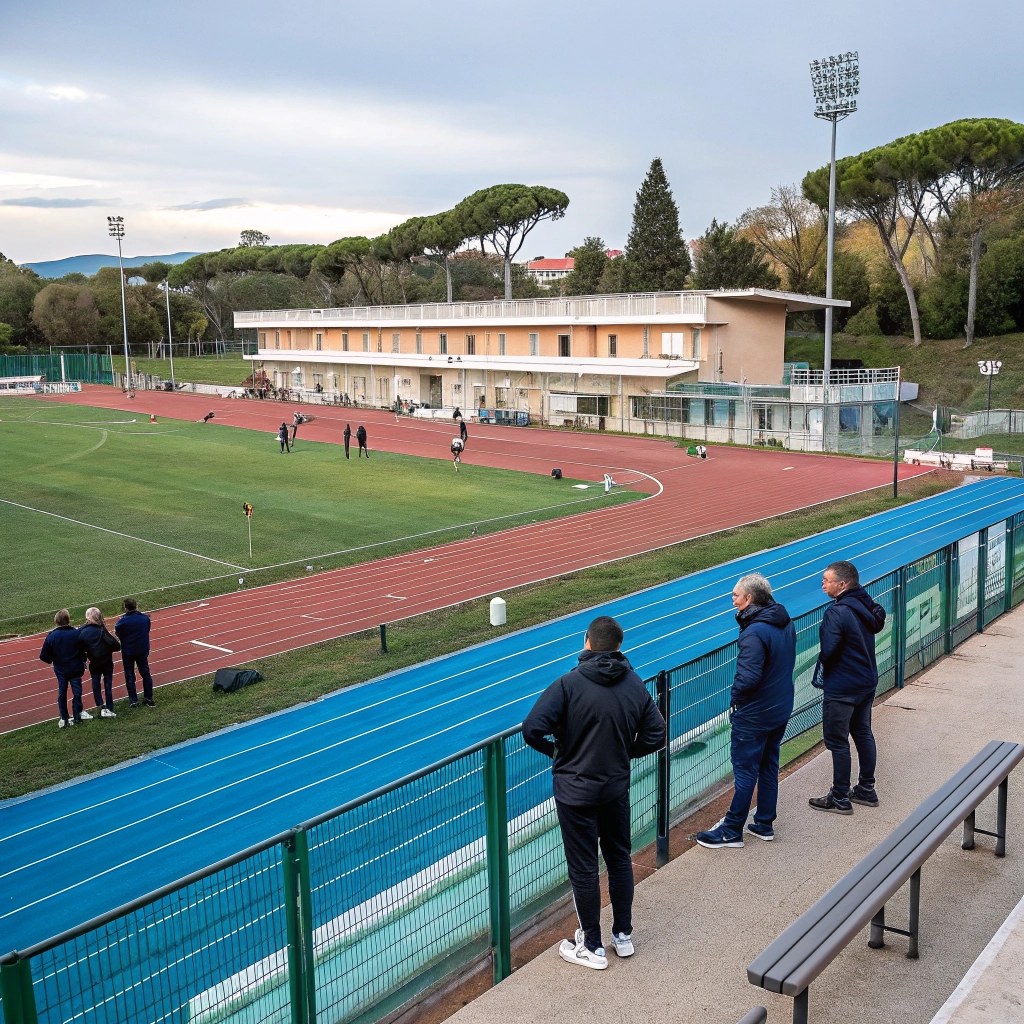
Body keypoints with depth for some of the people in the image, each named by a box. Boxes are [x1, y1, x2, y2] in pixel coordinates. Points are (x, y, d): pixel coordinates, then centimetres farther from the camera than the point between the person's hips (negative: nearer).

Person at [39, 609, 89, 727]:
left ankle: (64, 719, 16)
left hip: (60, 670, 1)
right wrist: (82, 661, 11)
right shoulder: (77, 634, -15)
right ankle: (77, 717, 18)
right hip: (76, 668, -1)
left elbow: (43, 656, -9)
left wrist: (52, 661, 11)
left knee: (62, 693, 14)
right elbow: (85, 650, -7)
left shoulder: (51, 636, -11)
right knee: (77, 692, 11)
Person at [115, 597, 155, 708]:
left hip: (128, 652, -2)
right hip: (143, 650, 2)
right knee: (145, 673, 15)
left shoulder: (122, 621, -19)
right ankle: (148, 698, 19)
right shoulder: (145, 618, -10)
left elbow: (118, 635, -9)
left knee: (130, 676, 11)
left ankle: (133, 700, 15)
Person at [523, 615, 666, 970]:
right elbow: (655, 737, 0)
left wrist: (553, 749, -4)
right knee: (620, 859, 21)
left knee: (583, 868, 9)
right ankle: (623, 935, 33)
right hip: (617, 789, 4)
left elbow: (532, 730, -24)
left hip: (575, 791, -4)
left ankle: (592, 948, 22)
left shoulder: (569, 683, -19)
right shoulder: (636, 685, -5)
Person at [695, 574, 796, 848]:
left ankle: (732, 831, 14)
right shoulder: (786, 622, 1)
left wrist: (735, 697, -10)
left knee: (745, 771, 3)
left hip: (754, 715, -8)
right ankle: (764, 824, 30)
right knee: (768, 768, 19)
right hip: (781, 710, 8)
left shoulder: (754, 633, -26)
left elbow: (749, 678, -28)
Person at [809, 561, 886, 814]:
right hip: (867, 681, 9)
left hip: (841, 688, -9)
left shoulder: (837, 612, -25)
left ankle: (840, 799, 14)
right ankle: (866, 790, 32)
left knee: (837, 742, 4)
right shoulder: (867, 606, 1)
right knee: (863, 733, 20)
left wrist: (821, 672, -2)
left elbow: (828, 650, -26)